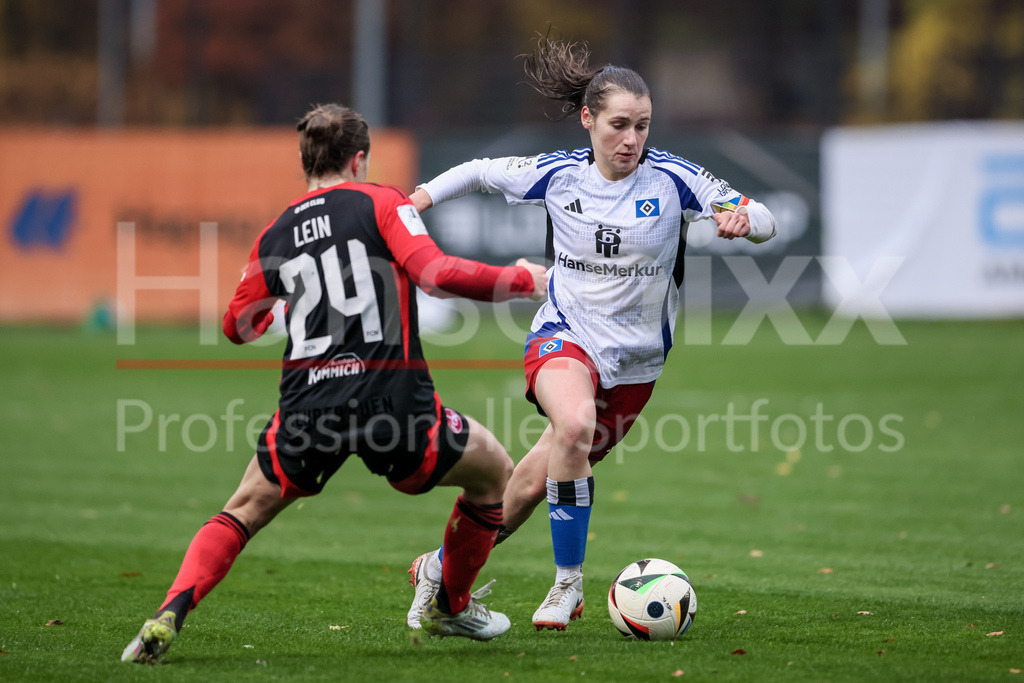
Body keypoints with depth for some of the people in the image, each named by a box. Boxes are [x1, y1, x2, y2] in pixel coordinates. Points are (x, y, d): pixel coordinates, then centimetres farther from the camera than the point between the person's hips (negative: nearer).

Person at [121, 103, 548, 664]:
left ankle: (168, 616, -4)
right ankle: (450, 608, 35)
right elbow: (436, 274, -10)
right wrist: (521, 281, 3)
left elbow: (238, 326, 25)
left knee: (241, 515, 20)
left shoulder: (274, 235, 16)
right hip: (391, 400, -3)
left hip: (306, 404, 3)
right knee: (495, 474, 23)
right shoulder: (381, 202, 4)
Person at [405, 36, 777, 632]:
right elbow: (483, 172, 14)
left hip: (635, 363, 1)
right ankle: (568, 583, -21)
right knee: (574, 425, -34)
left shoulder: (673, 177, -9)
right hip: (565, 336, -1)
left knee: (534, 483, 5)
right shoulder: (557, 174, -4)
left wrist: (742, 219, -30)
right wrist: (420, 198, 3)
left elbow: (764, 221, -8)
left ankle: (442, 567, 29)